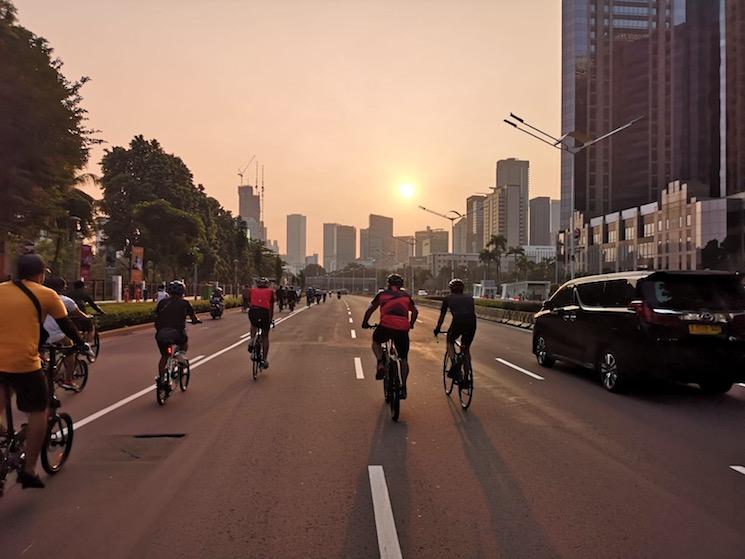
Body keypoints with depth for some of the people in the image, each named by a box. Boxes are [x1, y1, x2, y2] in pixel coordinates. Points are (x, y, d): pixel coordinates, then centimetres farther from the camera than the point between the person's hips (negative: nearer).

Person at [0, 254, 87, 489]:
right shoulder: (46, 294, 1)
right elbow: (66, 325, 10)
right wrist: (81, 344, 25)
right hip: (23, 363, -4)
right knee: (38, 412, 11)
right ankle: (29, 471, 14)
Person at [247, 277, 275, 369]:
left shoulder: (252, 291, 24)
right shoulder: (270, 291, 21)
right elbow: (271, 306, 24)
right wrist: (271, 318, 35)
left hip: (253, 312, 1)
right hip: (265, 313, -1)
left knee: (253, 325, 37)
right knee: (265, 337, 15)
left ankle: (252, 340, 13)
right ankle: (264, 360, 15)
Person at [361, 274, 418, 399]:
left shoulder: (382, 294, 17)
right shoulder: (406, 296, 22)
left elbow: (370, 309, 16)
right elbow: (415, 311, 24)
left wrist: (365, 323, 30)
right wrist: (411, 324, 39)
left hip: (386, 326, -2)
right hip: (403, 329, 2)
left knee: (376, 342, 30)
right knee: (404, 359, 18)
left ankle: (381, 364, 6)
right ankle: (403, 387, 18)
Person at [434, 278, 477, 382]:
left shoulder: (448, 298, 21)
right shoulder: (469, 298, 28)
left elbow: (442, 316, 25)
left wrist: (437, 329, 37)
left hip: (458, 322, -3)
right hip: (472, 323, 3)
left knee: (450, 342, 25)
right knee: (466, 349, 22)